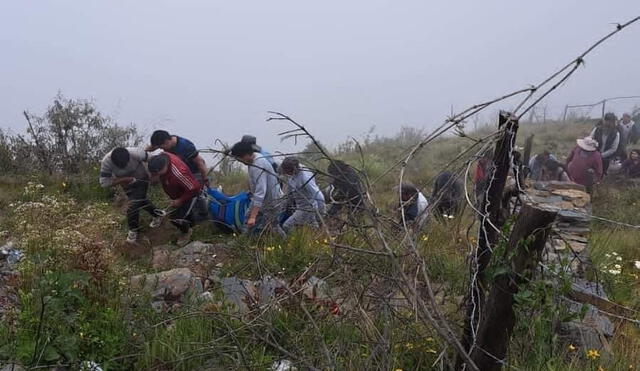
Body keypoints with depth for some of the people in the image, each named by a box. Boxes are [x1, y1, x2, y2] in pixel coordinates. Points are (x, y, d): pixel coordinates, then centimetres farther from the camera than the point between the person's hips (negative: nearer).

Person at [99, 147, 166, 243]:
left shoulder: (135, 153, -36)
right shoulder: (106, 162, -31)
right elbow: (104, 182, -28)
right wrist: (124, 179, -34)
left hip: (141, 180, -3)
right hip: (126, 184, 3)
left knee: (132, 207, -9)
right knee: (141, 201, 22)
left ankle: (133, 230, 17)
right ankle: (158, 214, 47)